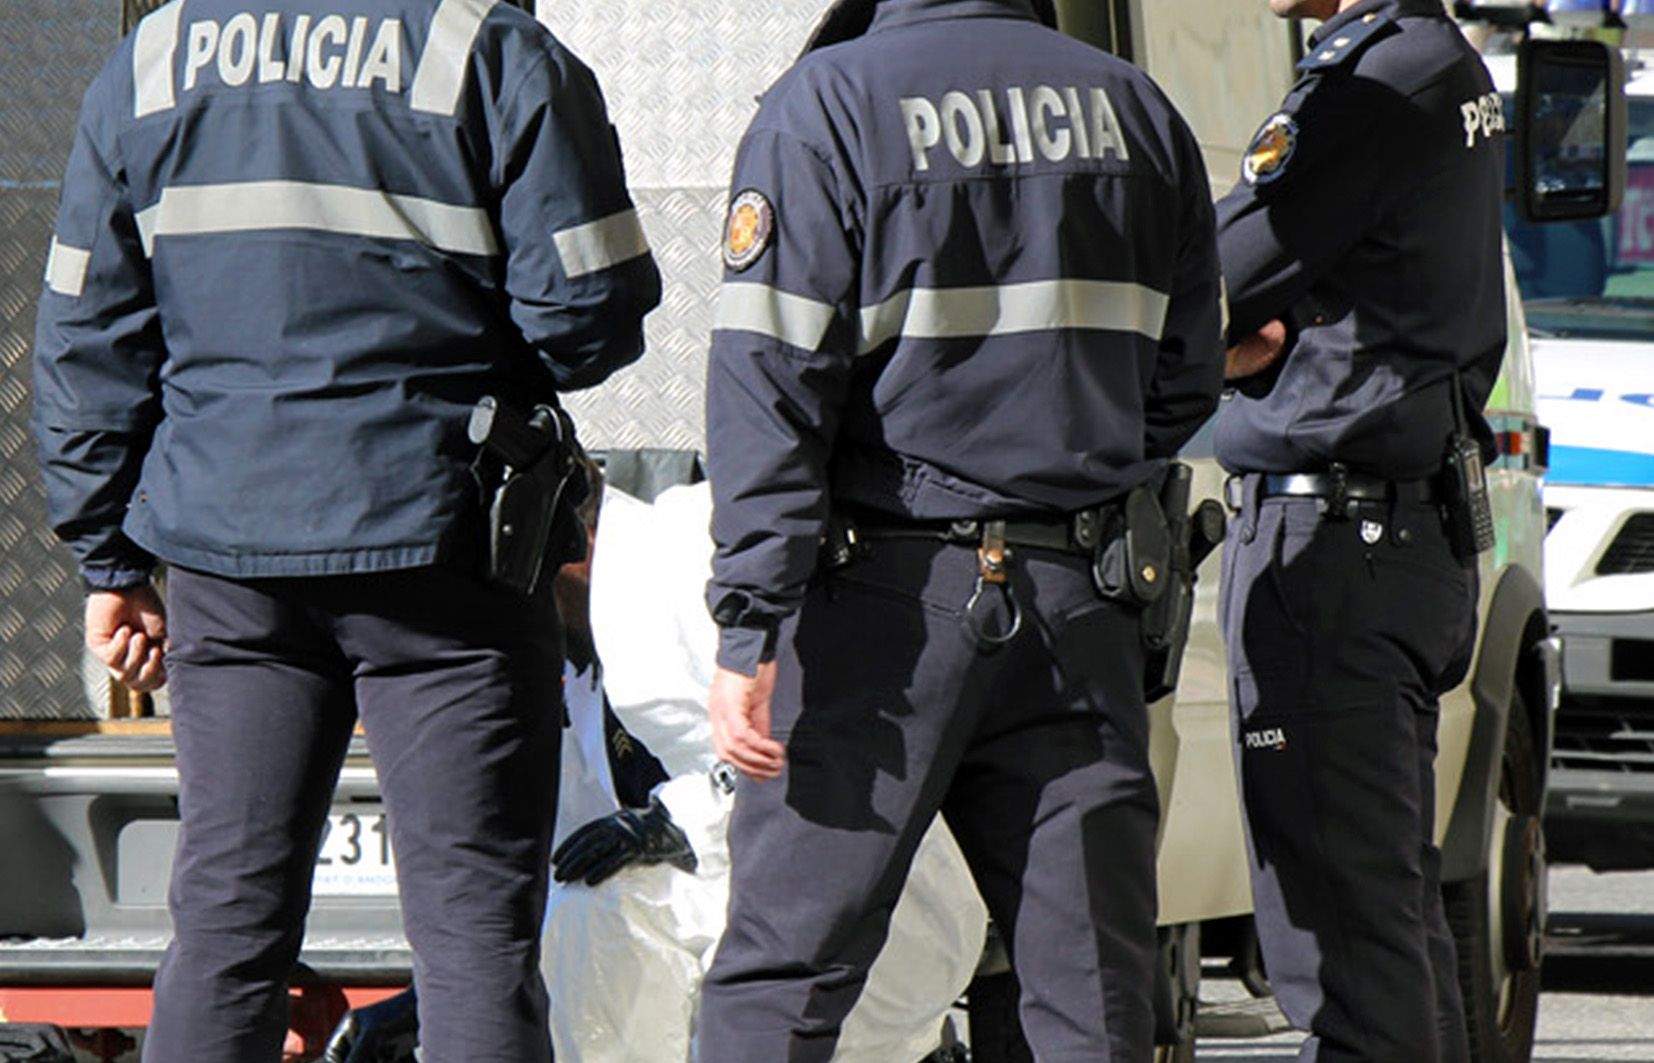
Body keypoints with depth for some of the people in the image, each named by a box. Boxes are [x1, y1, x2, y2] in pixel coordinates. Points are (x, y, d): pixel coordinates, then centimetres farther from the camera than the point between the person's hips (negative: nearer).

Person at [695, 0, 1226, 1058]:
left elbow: (770, 387, -12)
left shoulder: (826, 106, -6)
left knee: (781, 969, 0)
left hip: (883, 599, -4)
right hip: (1082, 605, 4)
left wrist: (749, 633, -15)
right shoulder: (1137, 109, 8)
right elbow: (1185, 382, 14)